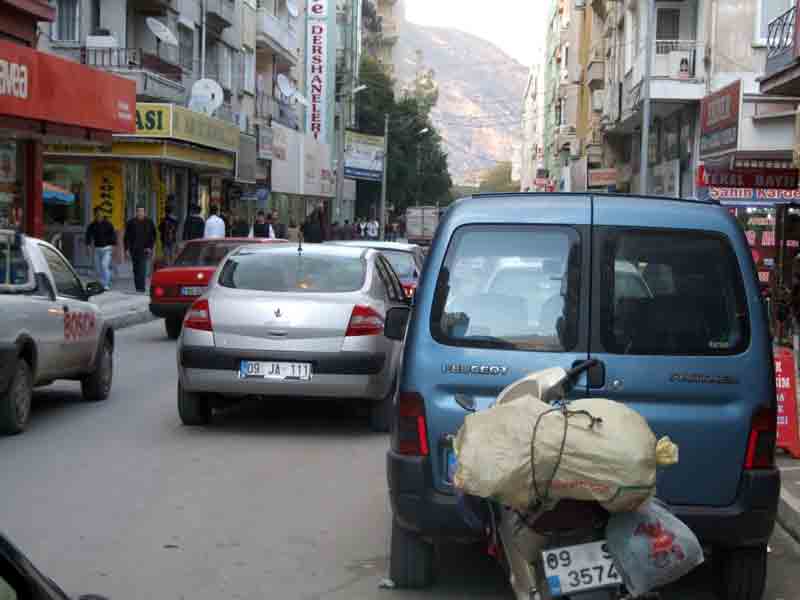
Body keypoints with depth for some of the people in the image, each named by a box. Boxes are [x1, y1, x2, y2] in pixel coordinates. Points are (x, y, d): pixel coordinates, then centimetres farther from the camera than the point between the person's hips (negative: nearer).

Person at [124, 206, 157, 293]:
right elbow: (127, 237, 6)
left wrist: (150, 247, -3)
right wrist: (127, 249, -1)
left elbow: (153, 236, 7)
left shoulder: (149, 223, 3)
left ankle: (141, 287, -16)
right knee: (136, 270, 8)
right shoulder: (131, 223, 4)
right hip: (134, 250, 2)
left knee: (142, 269, -14)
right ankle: (139, 287, 19)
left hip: (144, 250, -2)